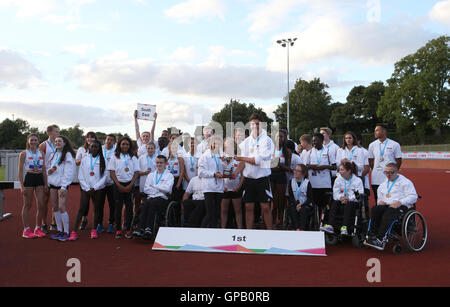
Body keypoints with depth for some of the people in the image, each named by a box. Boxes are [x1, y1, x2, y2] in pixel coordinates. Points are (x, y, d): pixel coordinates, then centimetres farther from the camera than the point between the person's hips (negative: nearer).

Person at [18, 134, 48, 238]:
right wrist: (22, 186, -10)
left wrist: (46, 184, 8)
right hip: (29, 178, -4)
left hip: (40, 179, 4)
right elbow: (20, 171, -3)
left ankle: (38, 228, 13)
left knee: (41, 205, 0)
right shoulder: (24, 154, -1)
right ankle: (26, 230, 12)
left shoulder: (41, 154, 11)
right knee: (27, 205, 3)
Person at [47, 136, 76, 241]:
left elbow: (68, 172, -13)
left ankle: (66, 232, -4)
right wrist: (49, 171, -2)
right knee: (55, 208, 8)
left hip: (62, 184, -7)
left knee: (62, 208, -12)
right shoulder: (54, 154, 16)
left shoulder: (68, 155, -7)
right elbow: (48, 167, 24)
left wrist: (63, 187, -17)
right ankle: (59, 230, 17)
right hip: (53, 183, 7)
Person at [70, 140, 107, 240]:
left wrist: (94, 188, -9)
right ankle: (74, 232, -5)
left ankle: (94, 230, 16)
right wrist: (87, 188, -7)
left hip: (98, 189, 0)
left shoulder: (102, 160, 1)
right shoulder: (84, 159, 4)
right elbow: (80, 176, 2)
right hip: (85, 188, 0)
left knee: (97, 209, 5)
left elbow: (104, 176, -1)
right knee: (81, 209, -3)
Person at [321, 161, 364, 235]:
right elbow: (335, 194, 4)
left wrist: (348, 198, -23)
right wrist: (341, 197, -18)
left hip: (353, 202, -3)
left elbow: (360, 194, -11)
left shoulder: (357, 180, 1)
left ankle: (345, 227, -44)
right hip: (341, 201, 3)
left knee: (349, 205, -35)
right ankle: (330, 226, -40)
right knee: (334, 203, -27)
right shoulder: (338, 180, 13)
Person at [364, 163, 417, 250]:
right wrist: (380, 201, 7)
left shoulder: (405, 182, 12)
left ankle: (380, 240, -44)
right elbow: (380, 198, 35)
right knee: (375, 209, -31)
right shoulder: (383, 184, 30)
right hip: (386, 205, 5)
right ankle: (372, 236, -36)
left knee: (388, 214, -39)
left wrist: (400, 202, -15)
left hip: (401, 207, -4)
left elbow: (413, 197, 0)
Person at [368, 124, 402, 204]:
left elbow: (399, 161, 4)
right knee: (378, 201, 6)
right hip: (376, 179, 3)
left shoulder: (394, 145, -1)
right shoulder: (372, 145, 8)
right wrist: (375, 171, 6)